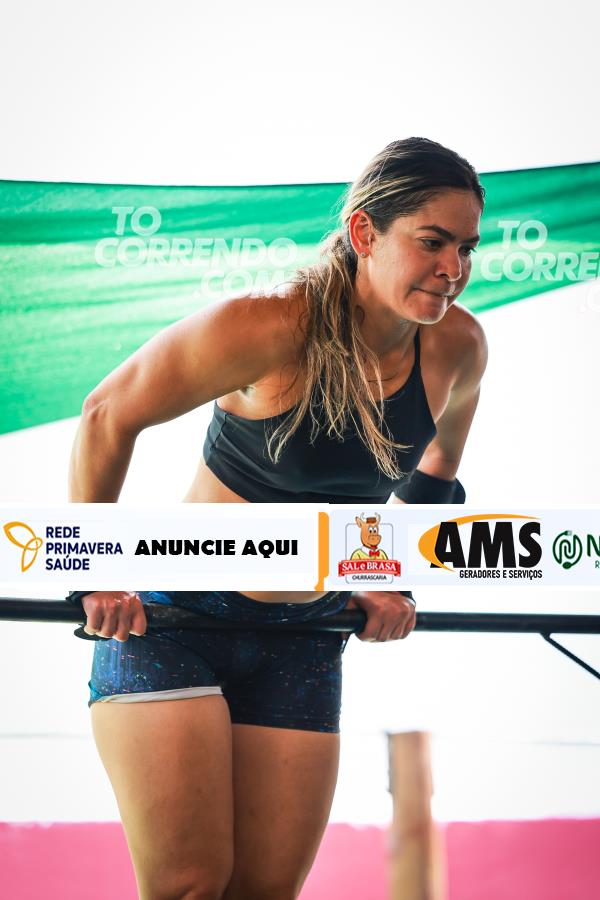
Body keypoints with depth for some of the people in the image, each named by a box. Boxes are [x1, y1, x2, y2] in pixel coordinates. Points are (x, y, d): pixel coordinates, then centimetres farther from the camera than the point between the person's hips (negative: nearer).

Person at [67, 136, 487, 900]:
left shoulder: (458, 348, -6)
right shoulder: (270, 330, -24)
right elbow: (108, 416, -13)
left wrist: (395, 572, 13)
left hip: (302, 643, 5)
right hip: (173, 617, -5)